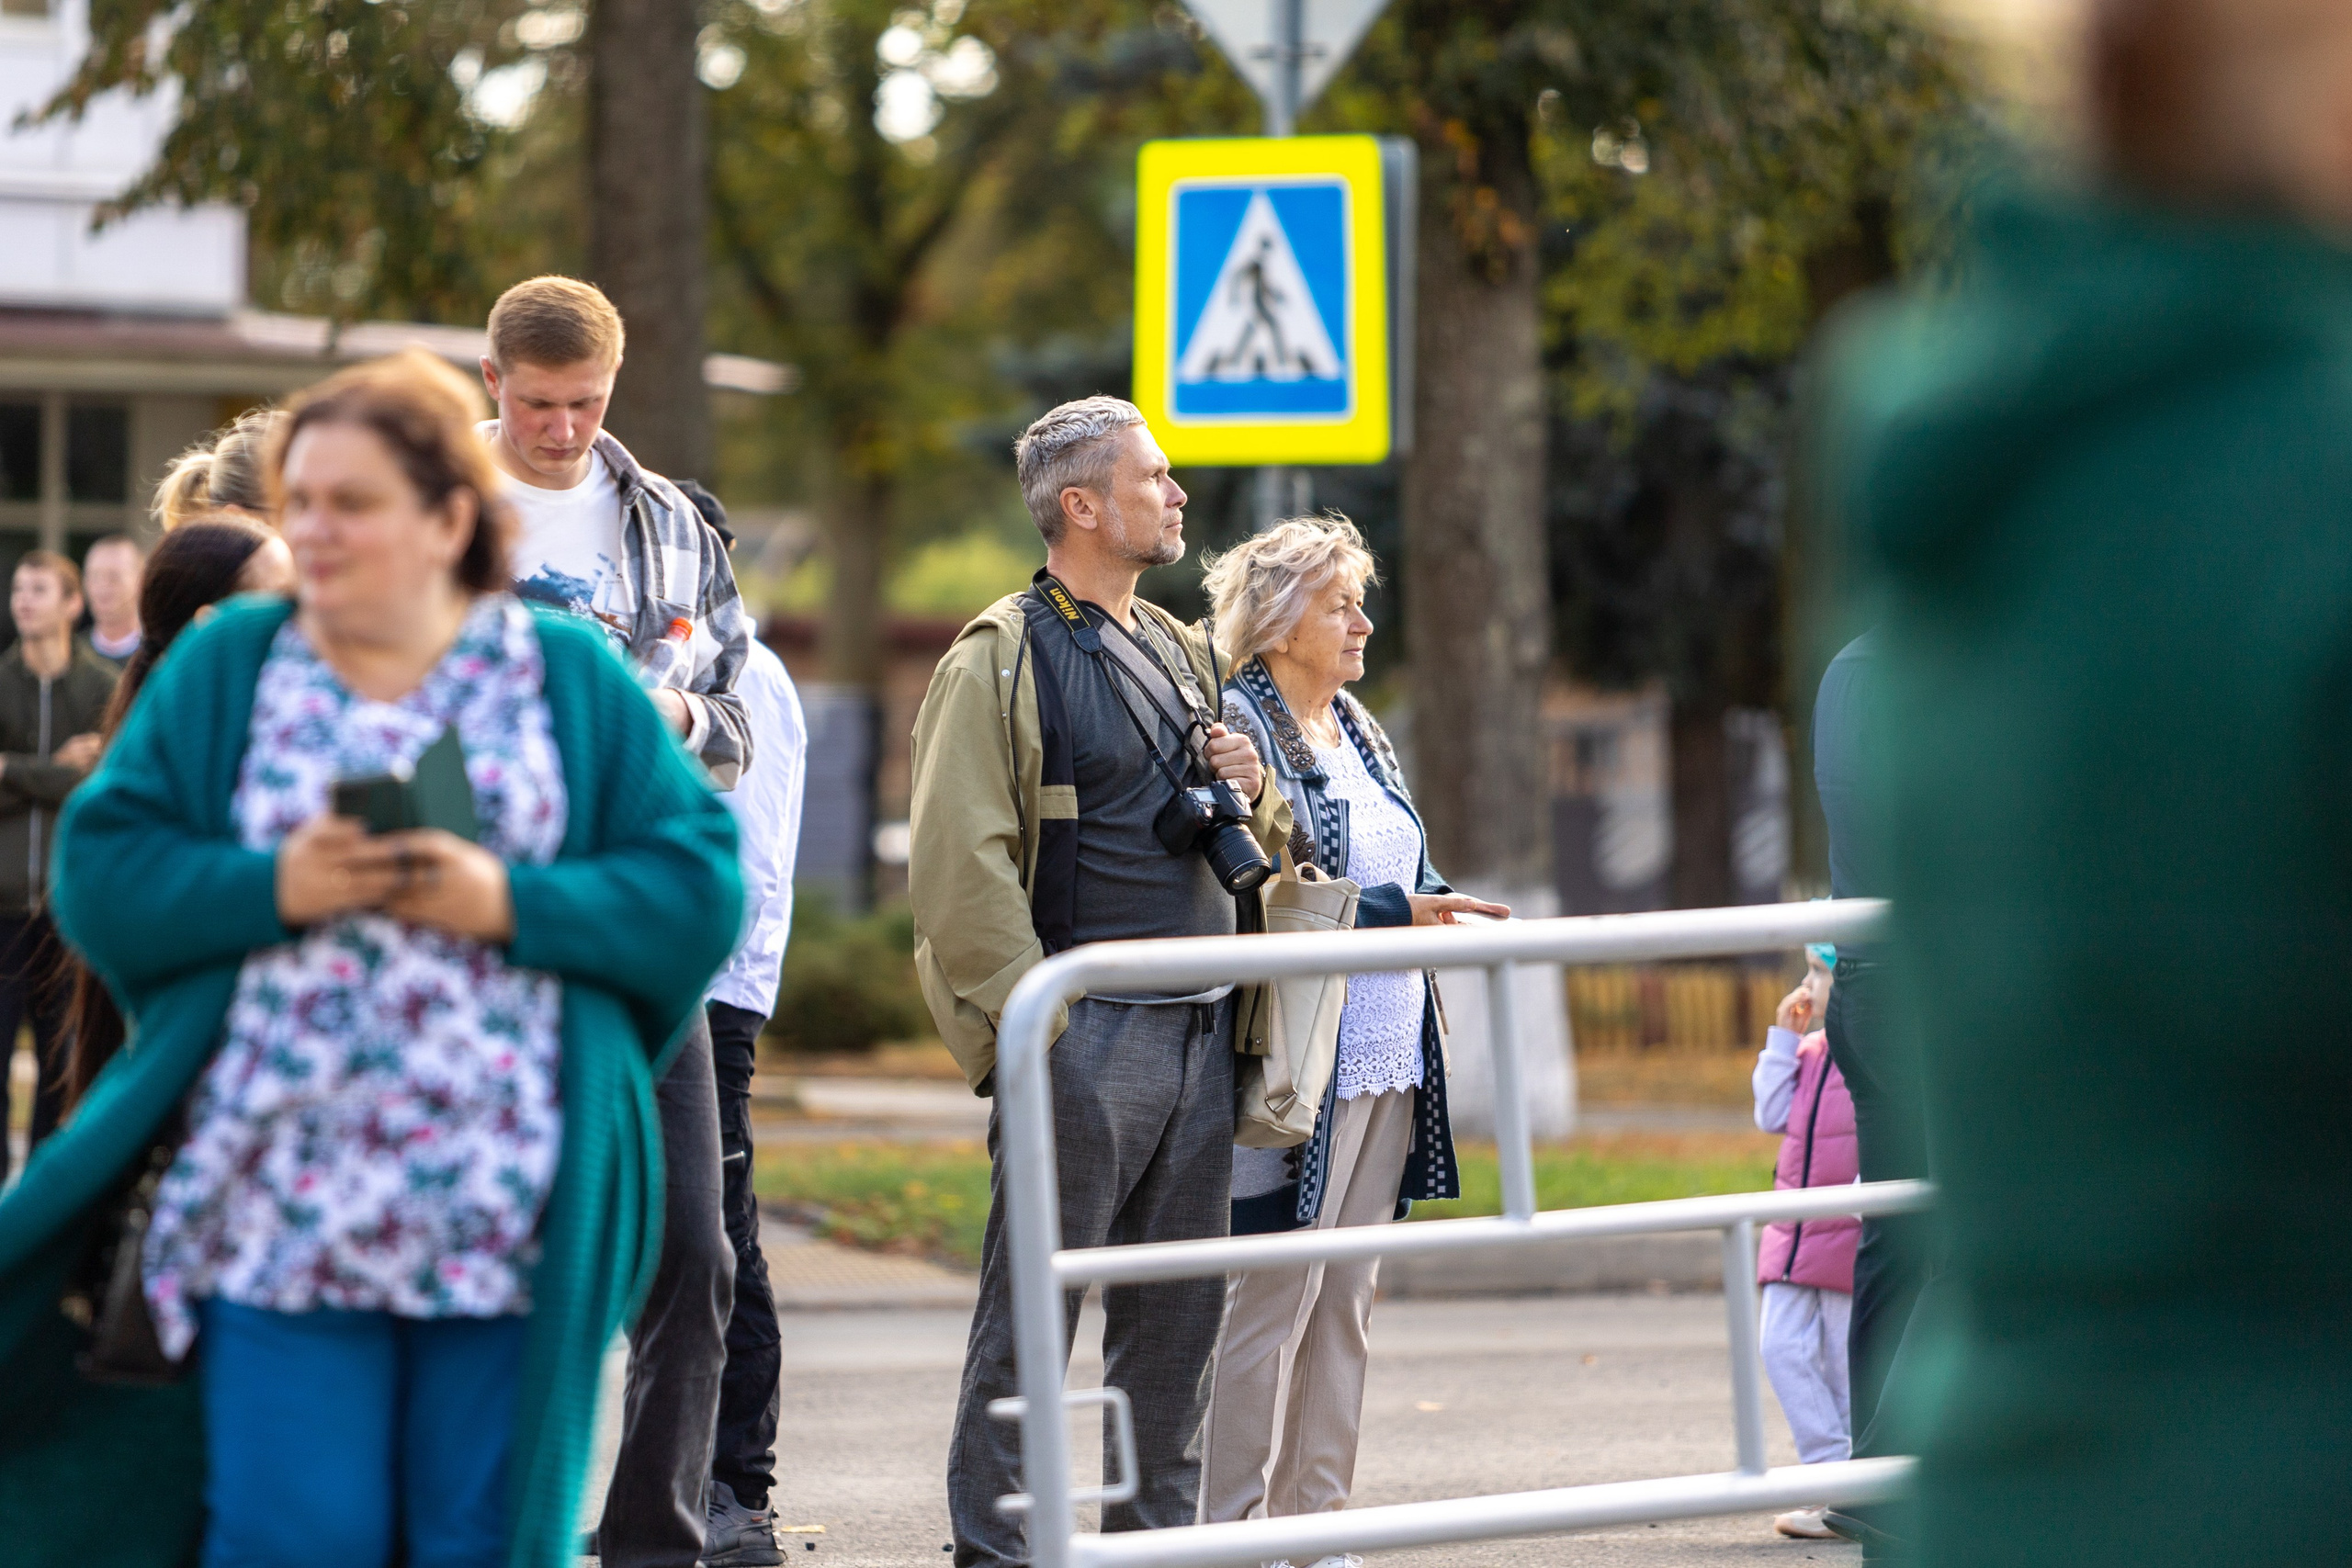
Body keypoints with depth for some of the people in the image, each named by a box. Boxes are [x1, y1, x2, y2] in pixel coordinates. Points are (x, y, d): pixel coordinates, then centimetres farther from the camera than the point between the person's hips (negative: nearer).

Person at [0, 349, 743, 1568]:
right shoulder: (222, 668, 11)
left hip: (514, 1227, 0)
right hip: (283, 1212, 0)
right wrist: (273, 887, -12)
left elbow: (699, 887, 0)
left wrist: (512, 904, -12)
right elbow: (99, 875, 4)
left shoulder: (573, 680, 8)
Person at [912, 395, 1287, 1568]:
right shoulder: (1003, 658, -4)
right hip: (1086, 1033, -7)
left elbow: (1267, 844, 28)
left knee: (1176, 1311, 10)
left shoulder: (1181, 653, 18)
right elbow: (959, 864, -12)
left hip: (1201, 1030, 7)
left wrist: (1249, 791, 5)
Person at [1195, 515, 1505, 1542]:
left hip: (1386, 1062, 8)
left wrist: (1452, 910, -3)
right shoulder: (1239, 727, -8)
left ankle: (1313, 1522, 14)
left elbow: (1409, 878, 20)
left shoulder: (1361, 734, 17)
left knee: (1345, 1304, 9)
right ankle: (1228, 1527, -2)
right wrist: (1396, 913, -19)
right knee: (1268, 1302, -7)